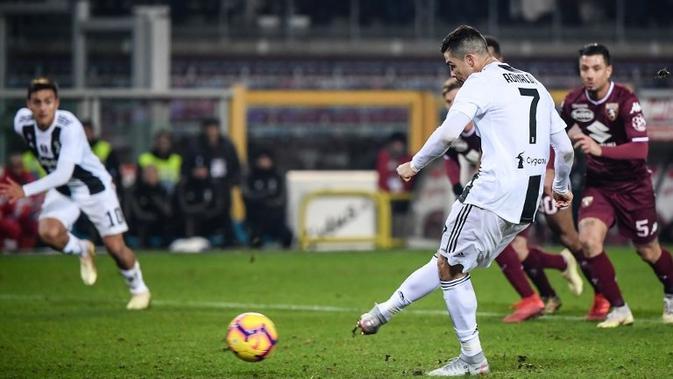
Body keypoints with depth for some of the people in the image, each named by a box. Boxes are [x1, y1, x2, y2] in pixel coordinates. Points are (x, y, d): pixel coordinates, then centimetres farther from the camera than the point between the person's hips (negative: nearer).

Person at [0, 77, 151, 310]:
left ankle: (139, 289, 27)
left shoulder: (70, 127, -34)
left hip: (94, 186, -4)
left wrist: (25, 191, -47)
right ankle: (82, 251, 9)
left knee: (115, 247, -3)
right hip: (61, 190, 4)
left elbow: (63, 174, -40)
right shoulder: (23, 123, -16)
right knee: (47, 231, -24)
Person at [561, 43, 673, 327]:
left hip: (632, 185, -3)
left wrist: (600, 149, -44)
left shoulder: (626, 101, -22)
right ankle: (619, 309, -8)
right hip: (598, 184, 3)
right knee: (588, 239, -20)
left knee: (648, 250, 9)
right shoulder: (574, 101, -7)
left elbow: (641, 148, -32)